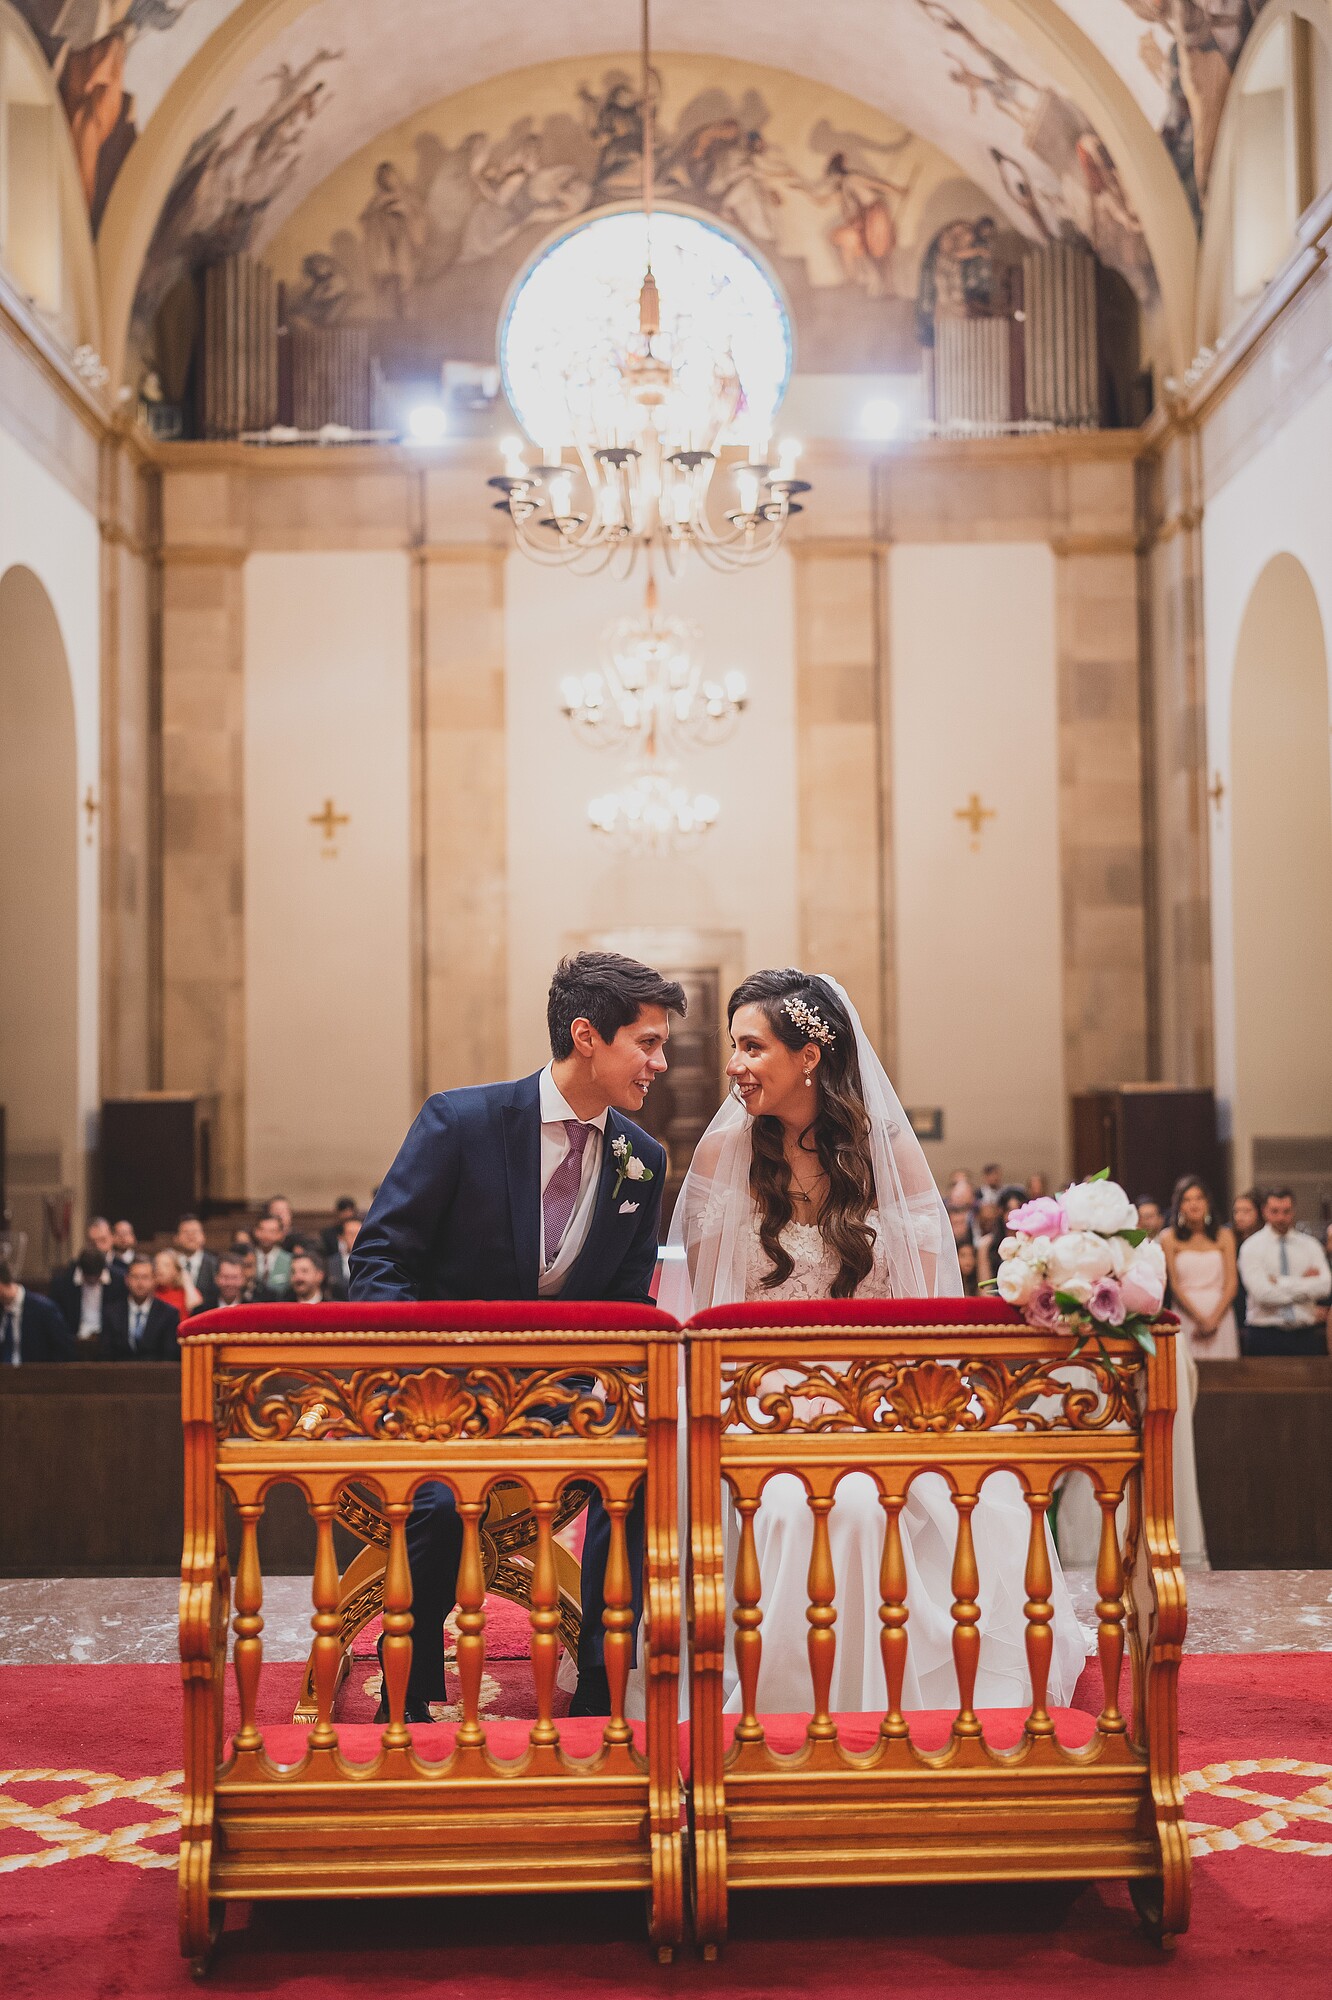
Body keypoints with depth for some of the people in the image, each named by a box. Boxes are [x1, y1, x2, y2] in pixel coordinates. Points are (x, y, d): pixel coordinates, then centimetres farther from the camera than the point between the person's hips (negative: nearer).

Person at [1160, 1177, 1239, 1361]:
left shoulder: (1224, 1235, 8)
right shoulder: (1169, 1238, 2)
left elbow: (1231, 1284, 3)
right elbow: (1174, 1285, -2)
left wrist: (1213, 1319, -9)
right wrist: (1200, 1318, -9)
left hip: (1220, 1315, 2)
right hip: (1186, 1316, -1)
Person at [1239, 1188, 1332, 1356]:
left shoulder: (1310, 1245, 9)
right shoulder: (1252, 1247, -1)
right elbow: (1262, 1293, -13)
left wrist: (1280, 1282, -11)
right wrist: (1304, 1283, -8)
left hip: (1306, 1335, 2)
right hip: (1266, 1336, -2)